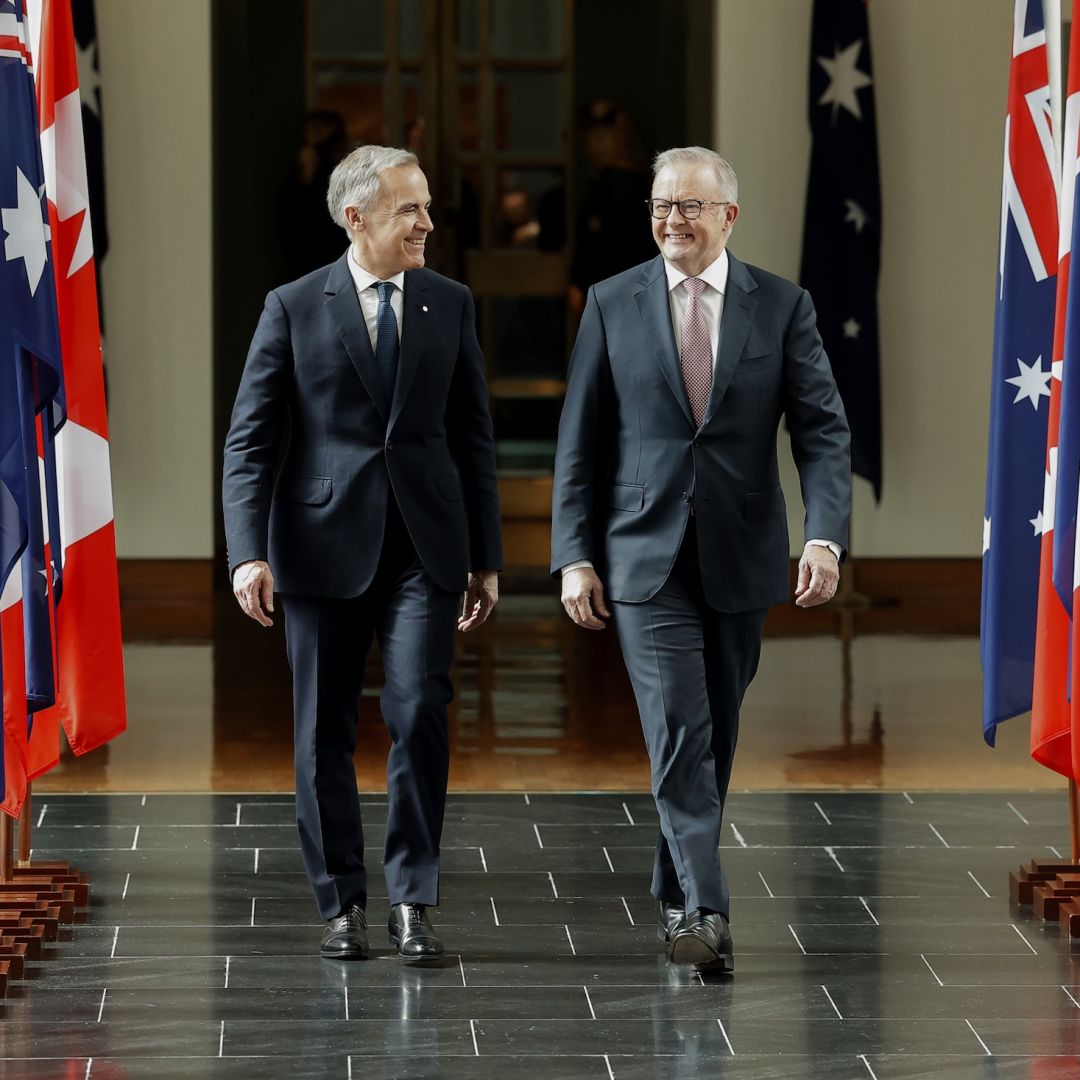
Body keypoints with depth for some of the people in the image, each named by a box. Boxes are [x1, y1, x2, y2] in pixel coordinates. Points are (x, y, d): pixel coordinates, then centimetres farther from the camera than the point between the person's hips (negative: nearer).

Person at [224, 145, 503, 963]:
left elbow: (473, 436, 12)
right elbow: (250, 439, -1)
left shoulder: (451, 305, 8)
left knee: (420, 712, -12)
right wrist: (249, 552, -12)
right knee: (325, 733, 4)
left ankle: (414, 898, -1)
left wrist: (486, 556, 9)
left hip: (424, 544, 1)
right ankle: (343, 906, 15)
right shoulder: (295, 308, 1)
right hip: (325, 542, -1)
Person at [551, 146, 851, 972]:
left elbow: (823, 430, -2)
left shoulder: (782, 306, 2)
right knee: (679, 734, -12)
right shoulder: (612, 305, 2)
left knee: (716, 738, 10)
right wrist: (576, 556, -3)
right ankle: (707, 914, -18)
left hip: (740, 559, 2)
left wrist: (826, 536, -17)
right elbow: (580, 442, 4)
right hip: (647, 558, -1)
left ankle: (676, 893, 26)